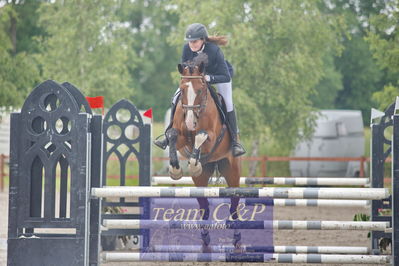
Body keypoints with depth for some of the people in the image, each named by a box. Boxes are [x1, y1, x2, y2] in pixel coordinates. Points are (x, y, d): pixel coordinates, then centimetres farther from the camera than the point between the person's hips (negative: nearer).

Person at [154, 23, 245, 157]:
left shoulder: (214, 51, -38)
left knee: (228, 104, -19)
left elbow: (226, 77, -38)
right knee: (177, 98, -9)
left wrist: (209, 78, -53)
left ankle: (235, 141, -6)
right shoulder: (187, 49, -26)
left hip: (218, 75, -4)